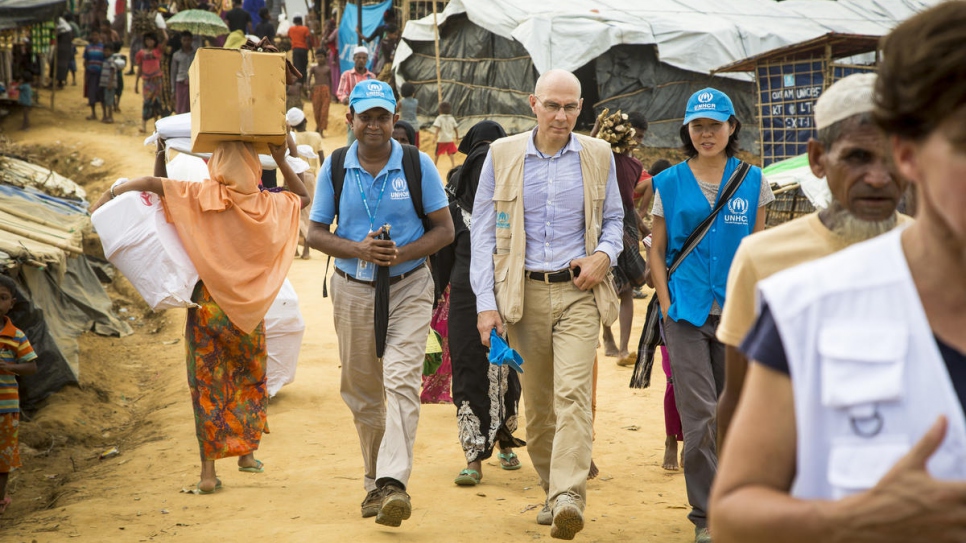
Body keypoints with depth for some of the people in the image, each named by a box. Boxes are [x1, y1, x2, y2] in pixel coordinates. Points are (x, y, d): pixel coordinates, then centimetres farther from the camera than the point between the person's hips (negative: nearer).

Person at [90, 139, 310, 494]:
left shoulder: (202, 197, -10)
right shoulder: (268, 205, -3)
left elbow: (154, 183, -15)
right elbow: (302, 196, 16)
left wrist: (111, 193, -3)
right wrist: (281, 160, 10)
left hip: (207, 303, -2)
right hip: (250, 308, 2)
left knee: (208, 384, 5)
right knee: (251, 378, 22)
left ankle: (208, 471, 4)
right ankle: (246, 452, 24)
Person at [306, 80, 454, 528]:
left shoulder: (418, 166, -2)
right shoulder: (334, 168, 2)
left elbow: (444, 229, -1)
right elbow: (316, 233, 3)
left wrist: (402, 253, -18)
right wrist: (359, 249, -16)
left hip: (409, 289, -2)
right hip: (353, 291, 3)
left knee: (401, 381, -18)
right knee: (362, 392, 9)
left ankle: (394, 482, -25)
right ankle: (374, 480, 24)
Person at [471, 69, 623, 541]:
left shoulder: (598, 155, 6)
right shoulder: (502, 154, 3)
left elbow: (613, 218, 18)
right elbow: (483, 232, 3)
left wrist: (605, 255, -6)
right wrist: (486, 303, -4)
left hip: (578, 293, -1)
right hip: (524, 293, 1)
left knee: (573, 393, -17)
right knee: (536, 401, 8)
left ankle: (569, 497, -24)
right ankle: (551, 490, 24)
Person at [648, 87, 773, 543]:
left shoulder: (751, 180, 6)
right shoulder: (670, 183, 4)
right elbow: (657, 251, 8)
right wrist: (667, 306, -2)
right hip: (687, 312, -1)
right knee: (699, 415, -8)